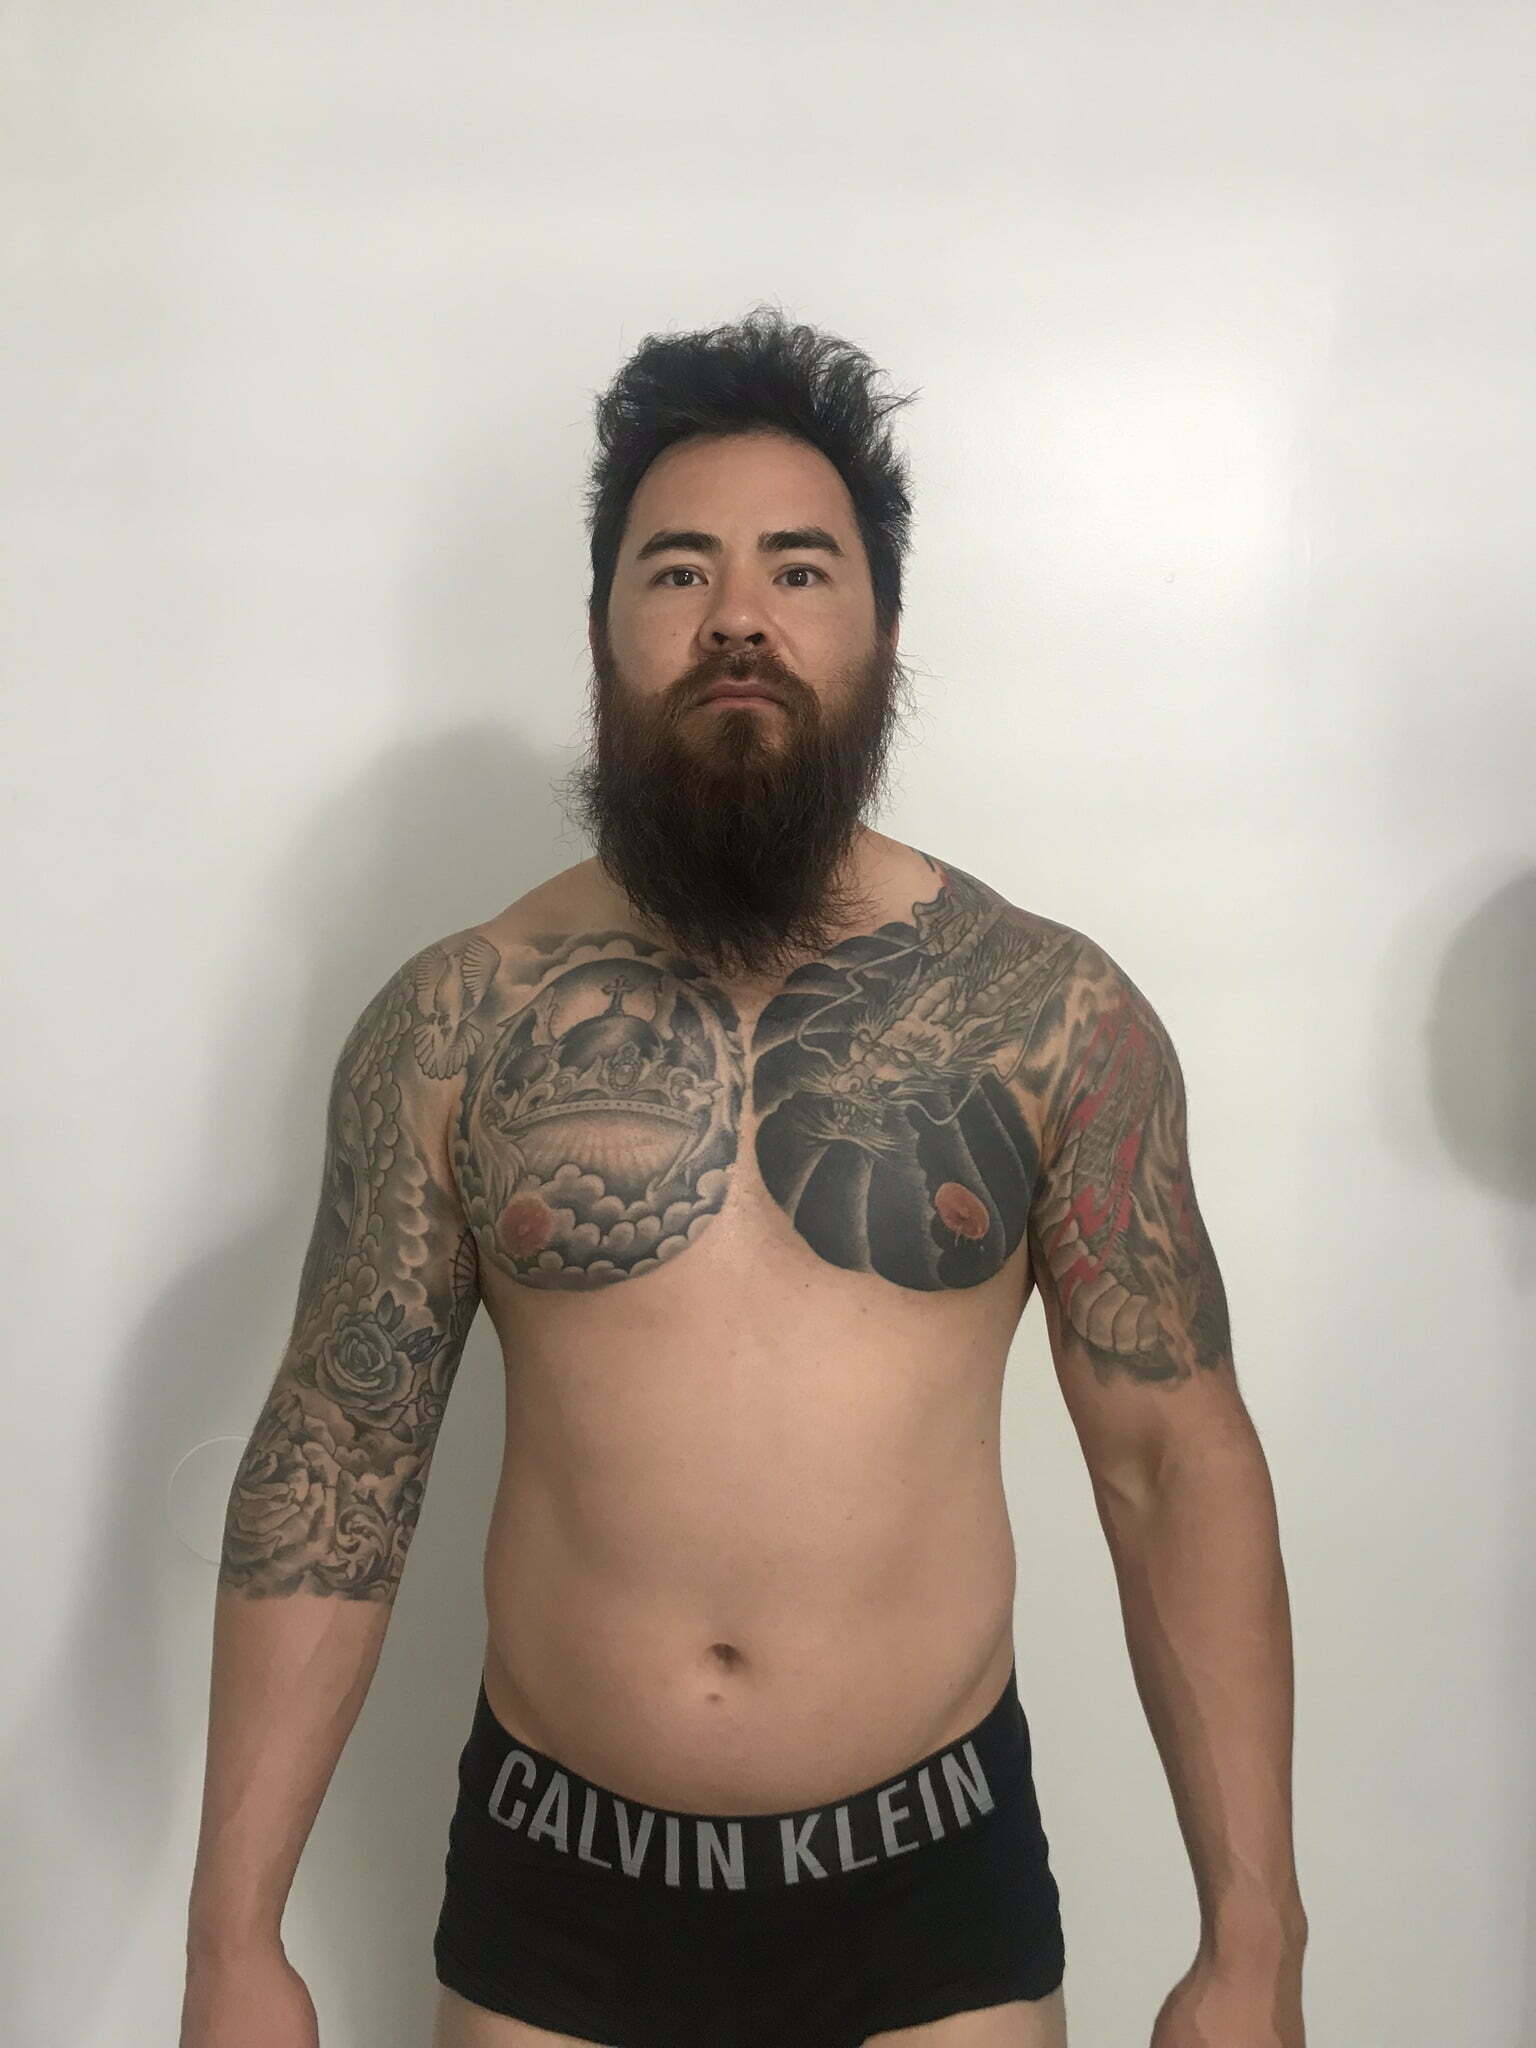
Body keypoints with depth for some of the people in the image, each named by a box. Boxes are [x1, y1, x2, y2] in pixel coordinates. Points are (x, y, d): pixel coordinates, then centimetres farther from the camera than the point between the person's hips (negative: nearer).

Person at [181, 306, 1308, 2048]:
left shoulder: (1052, 1012, -8)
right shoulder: (454, 1024, -7)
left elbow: (1177, 1465, -4)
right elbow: (331, 1468, -3)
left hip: (933, 1875, 0)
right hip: (552, 1878, 1)